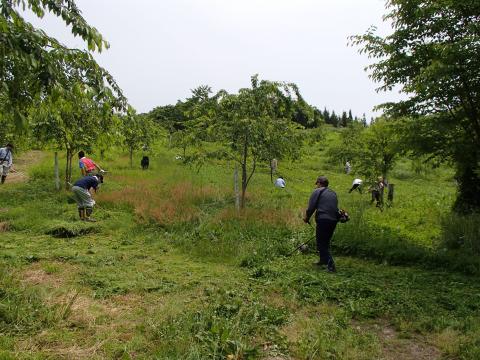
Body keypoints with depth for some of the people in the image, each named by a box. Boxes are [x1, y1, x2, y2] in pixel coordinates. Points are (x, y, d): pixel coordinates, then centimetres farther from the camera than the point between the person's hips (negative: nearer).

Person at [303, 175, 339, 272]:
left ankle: (331, 265, -8)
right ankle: (323, 260, 30)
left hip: (323, 220, -7)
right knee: (326, 242, 21)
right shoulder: (333, 193, 20)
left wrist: (307, 218, 7)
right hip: (334, 220, 7)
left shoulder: (317, 191, -1)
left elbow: (311, 207, -6)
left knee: (322, 244, -1)